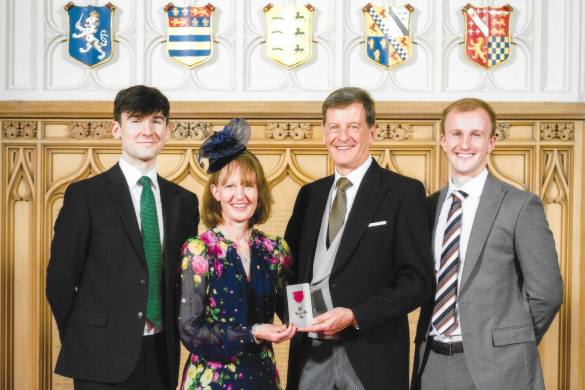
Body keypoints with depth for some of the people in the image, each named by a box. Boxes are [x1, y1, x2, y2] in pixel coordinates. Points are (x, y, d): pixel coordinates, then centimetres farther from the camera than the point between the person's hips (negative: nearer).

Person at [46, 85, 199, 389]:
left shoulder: (184, 201, 9)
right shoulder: (84, 195, -4)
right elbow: (60, 278, -3)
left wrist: (173, 338, 6)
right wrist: (81, 342, 0)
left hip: (162, 357, 4)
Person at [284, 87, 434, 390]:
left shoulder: (403, 192, -3)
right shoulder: (310, 194, 13)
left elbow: (417, 281, -8)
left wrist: (353, 316, -18)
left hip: (371, 358, -4)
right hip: (310, 353, 4)